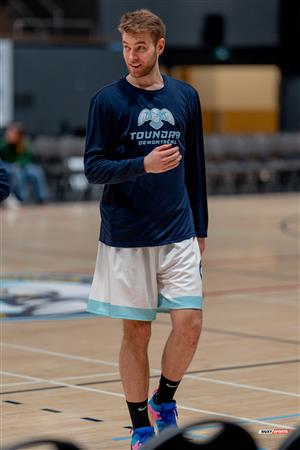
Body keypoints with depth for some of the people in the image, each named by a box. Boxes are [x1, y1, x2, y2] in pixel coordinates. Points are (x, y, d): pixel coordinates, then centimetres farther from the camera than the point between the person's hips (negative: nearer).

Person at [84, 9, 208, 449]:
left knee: (189, 323, -6)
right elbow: (93, 167, -7)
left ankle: (164, 400, 19)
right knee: (136, 332, 3)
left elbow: (195, 166, 14)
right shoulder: (108, 100, -4)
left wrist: (200, 227, 14)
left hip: (179, 235, 3)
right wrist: (143, 165, -23)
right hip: (126, 239, -3)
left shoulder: (185, 96, 7)